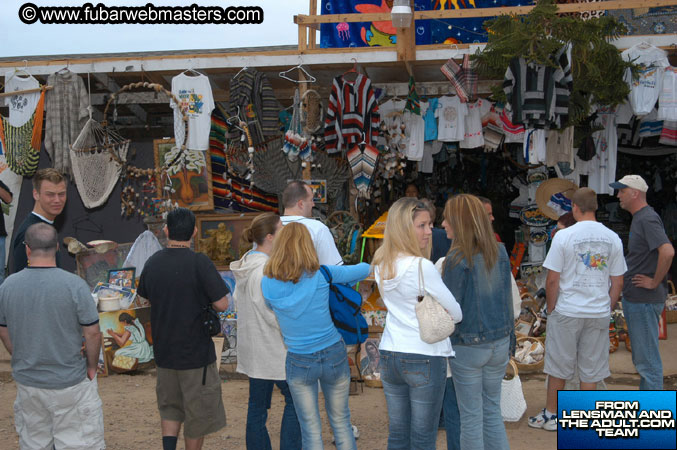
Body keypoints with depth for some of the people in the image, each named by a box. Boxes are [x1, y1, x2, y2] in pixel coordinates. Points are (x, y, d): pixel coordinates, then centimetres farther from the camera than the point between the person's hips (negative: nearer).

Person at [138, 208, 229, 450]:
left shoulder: (153, 263, -1)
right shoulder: (199, 263, -18)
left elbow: (146, 296, 15)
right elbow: (222, 304, -18)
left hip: (164, 350, 5)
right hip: (196, 352, -5)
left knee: (170, 407, 19)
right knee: (198, 412, 10)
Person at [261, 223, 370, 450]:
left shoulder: (268, 285, -9)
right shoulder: (321, 276, -11)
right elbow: (364, 269, 1)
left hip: (299, 363, 0)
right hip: (334, 355, 0)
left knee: (311, 431, 12)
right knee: (341, 423, 17)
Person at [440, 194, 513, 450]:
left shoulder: (458, 259, -17)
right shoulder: (499, 252, 0)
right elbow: (508, 300, 6)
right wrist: (508, 340, 15)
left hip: (467, 348, -5)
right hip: (499, 342, 5)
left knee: (471, 418, 7)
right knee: (492, 412, 16)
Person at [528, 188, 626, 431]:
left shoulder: (564, 236, -10)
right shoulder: (612, 238, 1)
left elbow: (552, 279, -10)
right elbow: (618, 283, 6)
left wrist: (551, 309, 3)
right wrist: (607, 309, 16)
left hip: (567, 311, -3)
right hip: (599, 313, 3)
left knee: (559, 365, 10)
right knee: (591, 369, 11)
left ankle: (550, 415, 21)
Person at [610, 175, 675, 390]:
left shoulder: (647, 219, -18)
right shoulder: (639, 218, 14)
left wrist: (655, 282, -21)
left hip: (644, 300, -11)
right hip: (634, 298, 11)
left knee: (647, 357, -4)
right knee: (640, 356, 18)